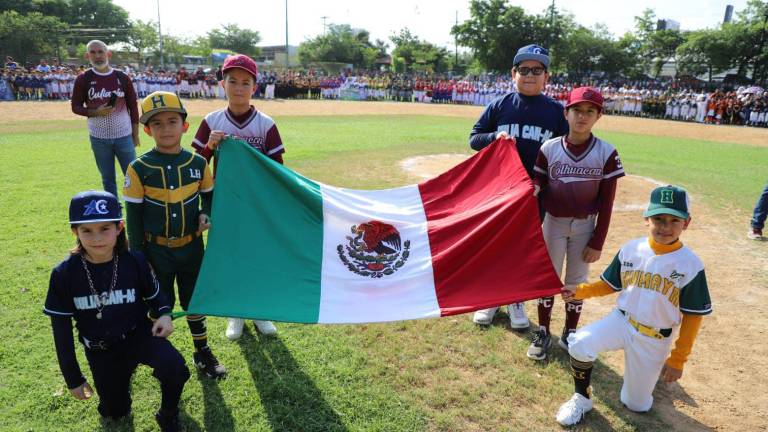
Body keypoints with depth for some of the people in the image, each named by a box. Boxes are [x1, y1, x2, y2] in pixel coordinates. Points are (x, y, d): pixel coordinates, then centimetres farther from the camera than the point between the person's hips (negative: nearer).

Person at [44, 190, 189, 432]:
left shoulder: (135, 261, -17)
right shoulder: (64, 274, -16)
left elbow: (154, 295, 2)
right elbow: (61, 328, -6)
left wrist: (164, 315, -21)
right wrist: (73, 378, -1)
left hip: (139, 334, -1)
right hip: (100, 351, 2)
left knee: (174, 367, -30)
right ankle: (122, 376, 46)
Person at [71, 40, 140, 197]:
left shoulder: (122, 78, -1)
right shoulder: (83, 79, -2)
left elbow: (133, 107, 3)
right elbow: (76, 107, 2)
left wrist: (135, 134, 2)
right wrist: (96, 112, -17)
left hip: (124, 136, 0)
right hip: (99, 138, 0)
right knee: (107, 178, 11)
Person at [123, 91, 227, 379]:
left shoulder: (197, 163, -7)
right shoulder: (139, 168, -12)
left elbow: (209, 195, 9)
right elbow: (133, 215, -7)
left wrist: (206, 215, -13)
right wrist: (137, 257, -6)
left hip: (191, 247, 2)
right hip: (156, 250, -1)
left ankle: (202, 351, 35)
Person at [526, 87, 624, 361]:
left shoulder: (606, 153, -9)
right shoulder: (549, 148, -7)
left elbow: (607, 202, -6)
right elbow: (536, 185, -2)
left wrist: (597, 242, -7)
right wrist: (531, 188, -28)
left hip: (585, 226, 0)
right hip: (553, 222, 1)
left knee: (577, 281, 12)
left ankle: (569, 334, 30)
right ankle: (543, 332, 26)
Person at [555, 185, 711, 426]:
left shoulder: (690, 265, -14)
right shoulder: (630, 250, -7)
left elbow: (692, 316, -8)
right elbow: (610, 285, 6)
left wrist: (678, 359, -6)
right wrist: (581, 291, -12)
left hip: (654, 339, -1)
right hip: (621, 321, 2)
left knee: (636, 404, 9)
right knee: (580, 343, -27)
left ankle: (654, 369, 40)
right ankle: (582, 399, 0)